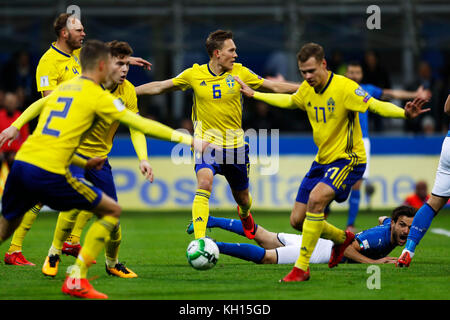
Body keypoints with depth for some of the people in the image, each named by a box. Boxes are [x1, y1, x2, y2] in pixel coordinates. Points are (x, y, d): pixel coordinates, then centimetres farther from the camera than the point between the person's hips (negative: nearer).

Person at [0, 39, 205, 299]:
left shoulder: (62, 88, 22)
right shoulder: (96, 95, 2)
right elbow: (140, 124, -3)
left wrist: (83, 163, 34)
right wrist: (187, 139, -1)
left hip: (21, 162, 7)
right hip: (49, 174, -7)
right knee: (112, 211, 9)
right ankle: (76, 280, 2)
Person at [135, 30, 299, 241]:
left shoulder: (240, 73, -3)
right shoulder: (194, 75, -5)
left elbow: (274, 87, 6)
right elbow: (160, 87, 6)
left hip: (235, 145, 2)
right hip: (206, 142, -2)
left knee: (242, 198, 14)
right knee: (204, 184, -28)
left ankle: (244, 214, 53)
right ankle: (199, 241, -31)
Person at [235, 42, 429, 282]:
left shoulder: (344, 87, -18)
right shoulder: (307, 89, 3)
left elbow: (376, 106, -25)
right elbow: (288, 101, 25)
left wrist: (404, 113, -43)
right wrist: (253, 94, 31)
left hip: (347, 159, -8)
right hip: (322, 161, 8)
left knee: (316, 199, -31)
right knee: (297, 220, 5)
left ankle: (302, 268, -25)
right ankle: (342, 238, 35)